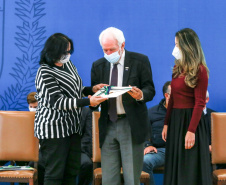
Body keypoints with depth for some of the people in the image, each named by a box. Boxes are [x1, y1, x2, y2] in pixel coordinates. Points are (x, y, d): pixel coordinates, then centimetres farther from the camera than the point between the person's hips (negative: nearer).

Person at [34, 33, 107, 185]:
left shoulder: (68, 64, 11)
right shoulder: (45, 72, -15)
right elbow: (57, 102, -22)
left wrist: (92, 89, 6)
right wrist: (87, 102, -27)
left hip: (72, 127, 9)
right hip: (54, 129, -8)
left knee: (72, 172, 10)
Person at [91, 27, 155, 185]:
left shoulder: (140, 61, 1)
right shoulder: (98, 65, 11)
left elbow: (150, 90, -1)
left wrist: (141, 95, -24)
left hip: (132, 125, -3)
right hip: (108, 125, 3)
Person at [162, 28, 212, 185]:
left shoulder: (199, 70, -11)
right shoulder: (178, 68, 11)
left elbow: (200, 103, -15)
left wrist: (191, 131, -20)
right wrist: (167, 124, 11)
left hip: (190, 120, -8)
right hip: (175, 120, 8)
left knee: (191, 169, -1)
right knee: (175, 166, 12)